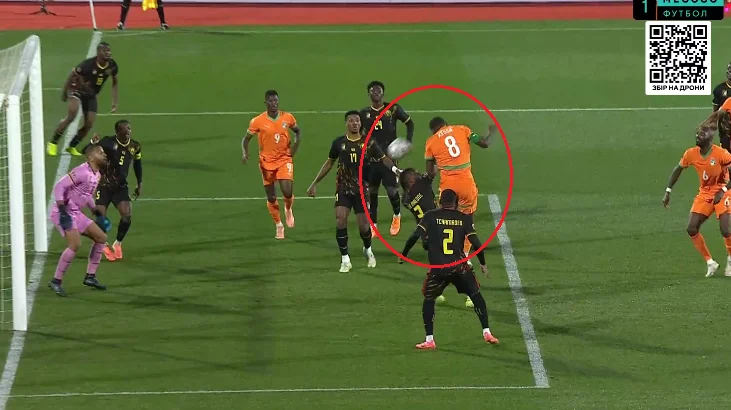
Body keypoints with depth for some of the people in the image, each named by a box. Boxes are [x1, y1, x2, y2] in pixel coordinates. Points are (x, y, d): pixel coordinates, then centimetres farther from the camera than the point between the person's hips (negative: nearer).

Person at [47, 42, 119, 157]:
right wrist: (64, 93, -5)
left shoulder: (112, 66, -13)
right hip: (77, 90, -6)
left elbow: (115, 82, 6)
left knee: (89, 124, 0)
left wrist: (114, 101, 3)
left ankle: (71, 147, 21)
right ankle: (53, 143, -14)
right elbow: (72, 75, -14)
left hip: (91, 96, 6)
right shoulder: (88, 64, -28)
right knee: (72, 115, -27)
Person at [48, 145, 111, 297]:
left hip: (76, 213, 10)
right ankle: (56, 281, -15)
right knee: (75, 244, -24)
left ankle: (90, 277, 18)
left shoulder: (96, 175, 11)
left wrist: (97, 213, 24)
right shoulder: (82, 172, -19)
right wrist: (63, 211, -29)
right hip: (65, 213, -10)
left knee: (101, 237, 12)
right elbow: (59, 186, -22)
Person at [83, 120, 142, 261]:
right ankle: (104, 246, 19)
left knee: (127, 215, -16)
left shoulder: (135, 146, -2)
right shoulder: (109, 142, -18)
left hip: (121, 186, 3)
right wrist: (93, 144, -49)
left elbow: (137, 164, 17)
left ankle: (118, 244, 10)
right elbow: (87, 151, -26)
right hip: (104, 185, -3)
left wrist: (140, 184, 20)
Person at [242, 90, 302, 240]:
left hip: (284, 160, 0)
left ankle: (288, 209, 19)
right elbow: (246, 138, 0)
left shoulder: (288, 118, -4)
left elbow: (298, 132, 15)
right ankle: (279, 226, 24)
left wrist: (296, 144, -3)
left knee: (287, 191, -16)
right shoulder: (258, 121, -10)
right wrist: (245, 153, -18)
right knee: (271, 197, 4)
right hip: (267, 161, 0)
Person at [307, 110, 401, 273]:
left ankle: (368, 250, 34)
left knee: (364, 225, 0)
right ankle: (345, 260, -5)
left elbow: (383, 158, -9)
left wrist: (394, 168, -32)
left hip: (362, 188, 0)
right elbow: (329, 162, 11)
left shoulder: (368, 143, -4)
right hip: (343, 188, 0)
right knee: (340, 220, -17)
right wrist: (314, 183, 13)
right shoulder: (339, 142, 0)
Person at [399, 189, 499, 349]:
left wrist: (403, 255, 8)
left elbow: (414, 236, -5)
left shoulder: (430, 216, 5)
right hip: (460, 267, 0)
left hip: (437, 268, 0)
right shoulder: (464, 218, 6)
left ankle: (429, 340, 13)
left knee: (429, 299, 20)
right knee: (476, 296, 21)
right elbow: (476, 243, 0)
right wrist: (482, 263, 14)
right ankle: (486, 333, 17)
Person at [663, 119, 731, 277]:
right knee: (691, 229, -8)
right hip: (704, 194, 5)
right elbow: (678, 169, 10)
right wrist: (668, 192, 7)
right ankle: (710, 263, 5)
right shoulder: (691, 154, -6)